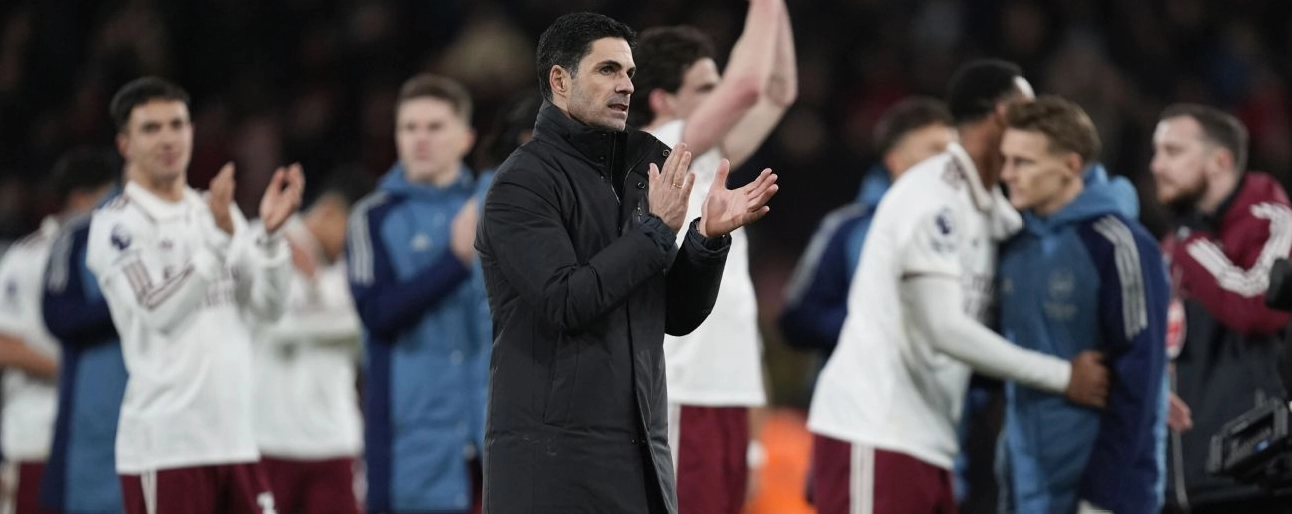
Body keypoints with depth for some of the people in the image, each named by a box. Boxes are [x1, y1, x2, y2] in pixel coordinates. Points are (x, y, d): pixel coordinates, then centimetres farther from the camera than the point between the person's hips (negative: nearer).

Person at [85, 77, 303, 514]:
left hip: (234, 439, 7)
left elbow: (268, 306, 8)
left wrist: (270, 232, -8)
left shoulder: (219, 212, 15)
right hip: (164, 445, -6)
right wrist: (220, 236, -25)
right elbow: (159, 311, -19)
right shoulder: (117, 225, -6)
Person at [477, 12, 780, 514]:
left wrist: (708, 236, -1)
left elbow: (679, 317, 15)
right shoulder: (522, 182, -5)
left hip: (642, 453, 6)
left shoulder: (639, 167, 14)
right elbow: (563, 303, -17)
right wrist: (657, 230, -13)